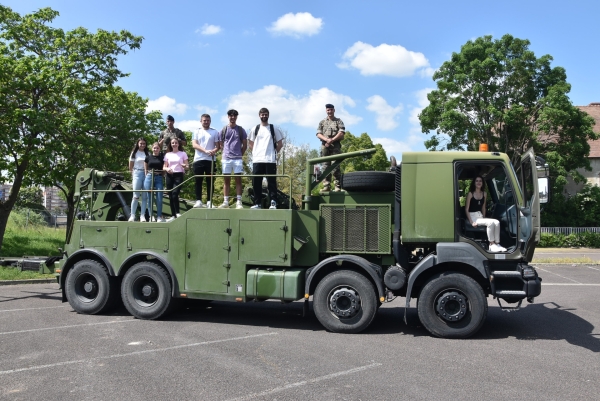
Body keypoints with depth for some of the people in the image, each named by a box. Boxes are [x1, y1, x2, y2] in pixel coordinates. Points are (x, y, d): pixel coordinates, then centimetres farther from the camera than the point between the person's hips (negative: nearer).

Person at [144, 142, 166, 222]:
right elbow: (145, 169, 14)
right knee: (150, 197, 2)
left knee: (159, 197, -5)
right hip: (149, 177, 1)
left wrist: (162, 176, 0)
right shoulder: (148, 157, 8)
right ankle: (151, 216, 10)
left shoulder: (162, 157, 6)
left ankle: (159, 216, 3)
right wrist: (147, 176, 6)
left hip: (159, 178, -1)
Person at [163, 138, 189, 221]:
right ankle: (173, 215, 8)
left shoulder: (183, 154, 6)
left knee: (175, 193, -20)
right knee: (170, 196, 2)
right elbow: (164, 167, 11)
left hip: (179, 175, -3)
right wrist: (167, 169, -12)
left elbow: (187, 166, 4)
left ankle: (177, 213, -9)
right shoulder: (167, 155, 12)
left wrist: (185, 166, -20)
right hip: (169, 176, 3)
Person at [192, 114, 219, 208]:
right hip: (198, 159, 1)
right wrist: (205, 151, -18)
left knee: (210, 181, 0)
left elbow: (218, 145, 5)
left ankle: (209, 201, 3)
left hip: (210, 160, 0)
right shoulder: (197, 132, 11)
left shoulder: (214, 132, 10)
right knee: (198, 181, 0)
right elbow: (194, 145, -3)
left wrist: (214, 150, -19)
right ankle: (198, 201, 3)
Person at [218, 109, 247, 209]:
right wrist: (225, 152, 5)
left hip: (238, 158, -1)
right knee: (226, 180, 4)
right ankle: (225, 202, 8)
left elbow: (245, 145, 10)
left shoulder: (240, 130, 7)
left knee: (238, 180, -2)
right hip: (226, 158, 1)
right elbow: (221, 144, 13)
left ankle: (239, 202, -2)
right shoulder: (224, 129, 9)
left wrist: (240, 154, 6)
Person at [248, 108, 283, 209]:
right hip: (257, 160, 3)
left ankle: (273, 203, -1)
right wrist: (255, 152, 7)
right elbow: (250, 143, 19)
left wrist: (274, 153, 4)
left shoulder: (274, 129, 6)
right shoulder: (255, 129, 13)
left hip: (270, 160, -3)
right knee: (256, 182, 2)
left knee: (271, 182, -4)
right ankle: (257, 203, 9)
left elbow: (280, 144, 9)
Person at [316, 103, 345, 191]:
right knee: (325, 166, 1)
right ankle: (326, 186, 2)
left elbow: (341, 133, -1)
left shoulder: (339, 121, 12)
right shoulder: (322, 122, 19)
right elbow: (318, 134, 8)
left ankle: (337, 186, -11)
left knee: (335, 167, -10)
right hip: (325, 146, 3)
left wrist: (332, 140, -13)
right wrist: (327, 139, -10)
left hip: (335, 146, -3)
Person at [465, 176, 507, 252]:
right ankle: (491, 245, -22)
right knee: (490, 222, -29)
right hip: (472, 217, -6)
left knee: (497, 222, -20)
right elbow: (466, 209, -9)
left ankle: (497, 244, -19)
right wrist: (471, 222, -16)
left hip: (480, 216, 6)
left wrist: (484, 218, 6)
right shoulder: (470, 194, -7)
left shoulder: (484, 194, 10)